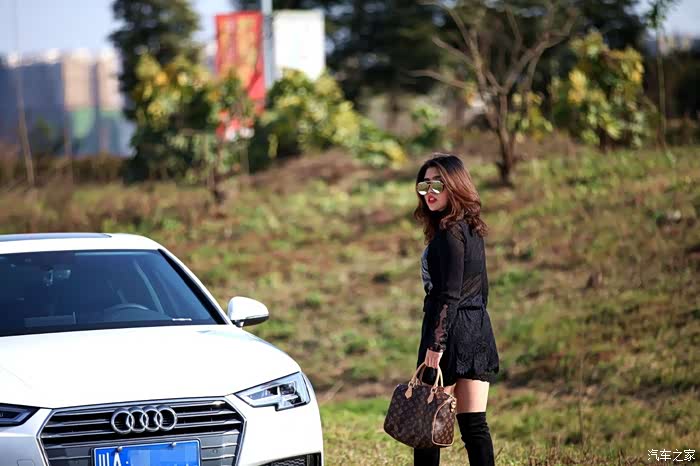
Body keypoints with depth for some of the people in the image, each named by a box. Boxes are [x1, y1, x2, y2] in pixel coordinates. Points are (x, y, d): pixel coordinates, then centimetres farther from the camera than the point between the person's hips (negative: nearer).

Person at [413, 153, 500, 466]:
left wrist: (435, 344, -19)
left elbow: (450, 293, -18)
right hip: (478, 329, 9)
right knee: (474, 425, 6)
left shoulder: (449, 232, -12)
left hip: (451, 330, -9)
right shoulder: (472, 229, 15)